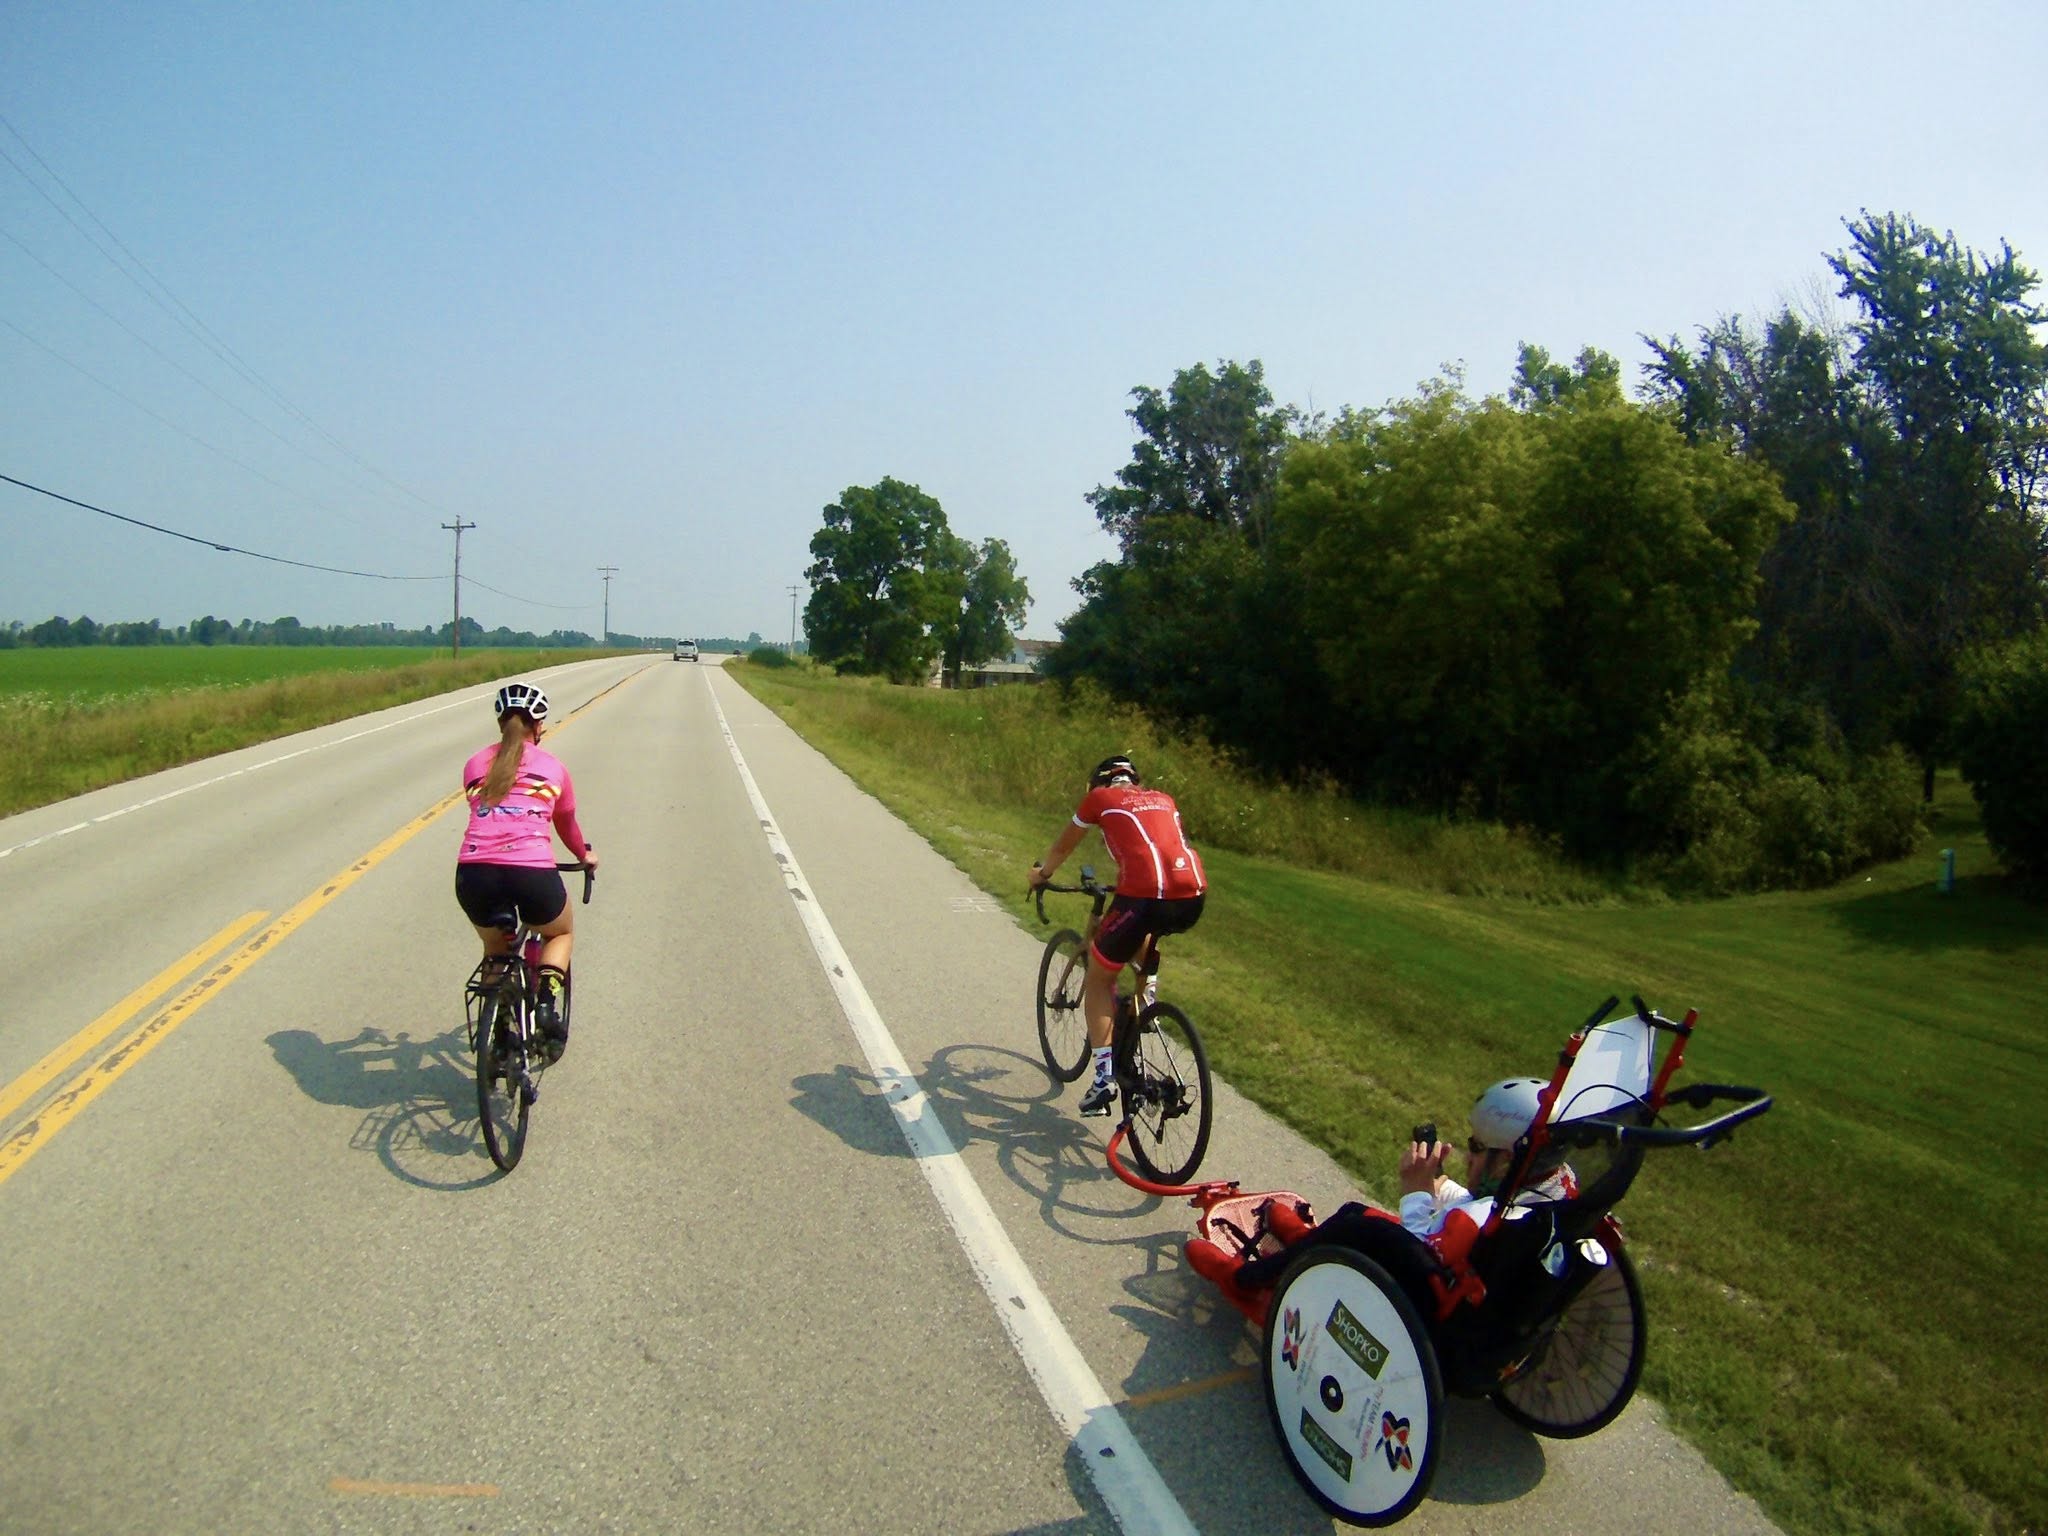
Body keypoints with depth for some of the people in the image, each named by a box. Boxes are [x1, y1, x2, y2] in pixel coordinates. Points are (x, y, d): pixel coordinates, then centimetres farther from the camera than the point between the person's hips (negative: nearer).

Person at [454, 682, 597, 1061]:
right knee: (562, 933, 30)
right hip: (532, 874, -2)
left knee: (495, 948, 32)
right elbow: (566, 825, 29)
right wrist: (585, 855, 50)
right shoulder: (552, 767, 15)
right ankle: (548, 1000, 7)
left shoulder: (475, 765, 19)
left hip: (474, 874, 2)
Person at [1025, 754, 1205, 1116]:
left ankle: (1104, 1078, 7)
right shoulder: (1163, 799, 28)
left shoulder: (1099, 797, 17)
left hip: (1145, 897, -5)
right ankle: (1147, 991, 29)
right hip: (1193, 899, 5)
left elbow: (1062, 847, 31)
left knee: (1098, 978, 15)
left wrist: (1040, 874, 50)